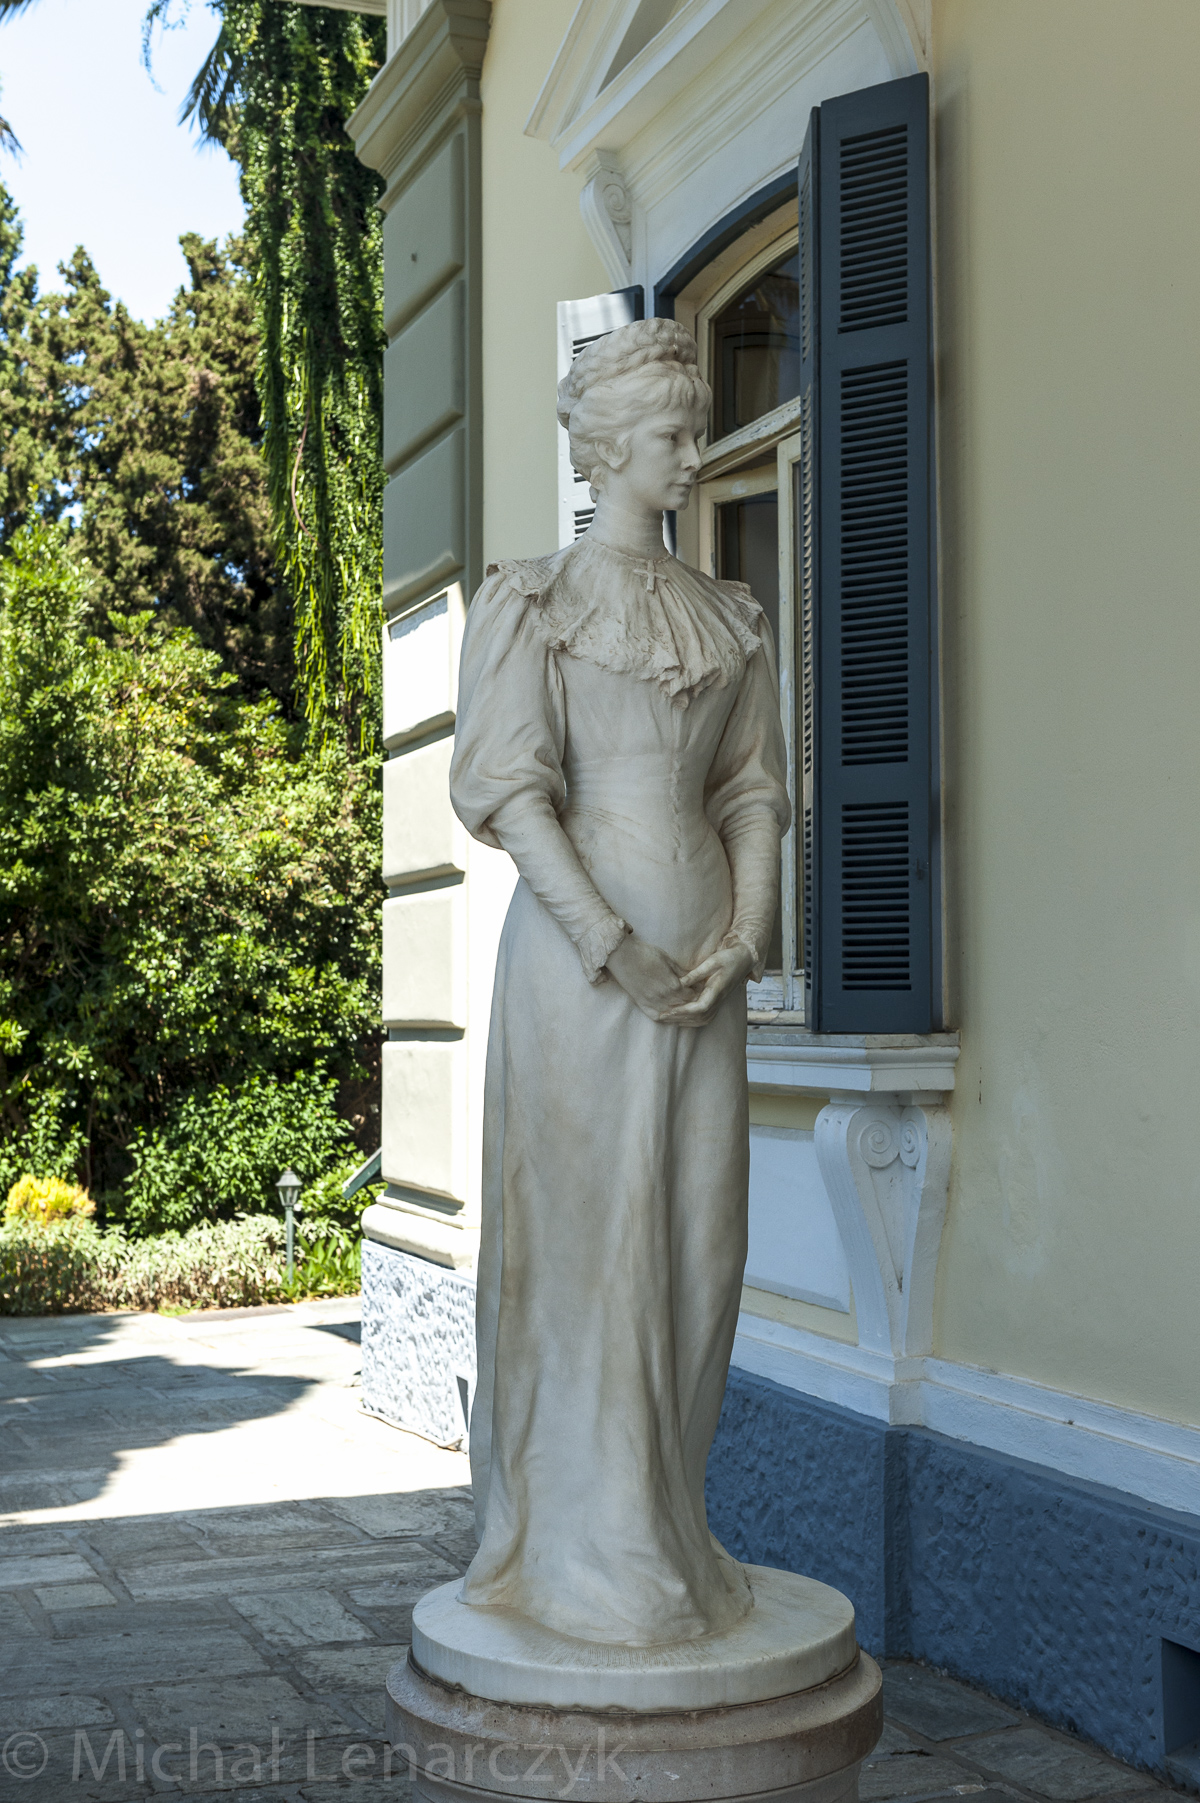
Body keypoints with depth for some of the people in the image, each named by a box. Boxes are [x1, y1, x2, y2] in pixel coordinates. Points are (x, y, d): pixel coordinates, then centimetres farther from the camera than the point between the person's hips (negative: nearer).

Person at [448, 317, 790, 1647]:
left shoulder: (728, 620, 16)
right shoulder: (535, 604, 1)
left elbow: (752, 788, 14)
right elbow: (508, 788, -8)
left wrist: (746, 927, -3)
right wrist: (610, 941, -16)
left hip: (703, 950, 6)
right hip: (577, 946, -5)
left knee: (698, 1240, 6)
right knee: (589, 1235, -4)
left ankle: (662, 1527, 19)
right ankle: (594, 1553, 6)